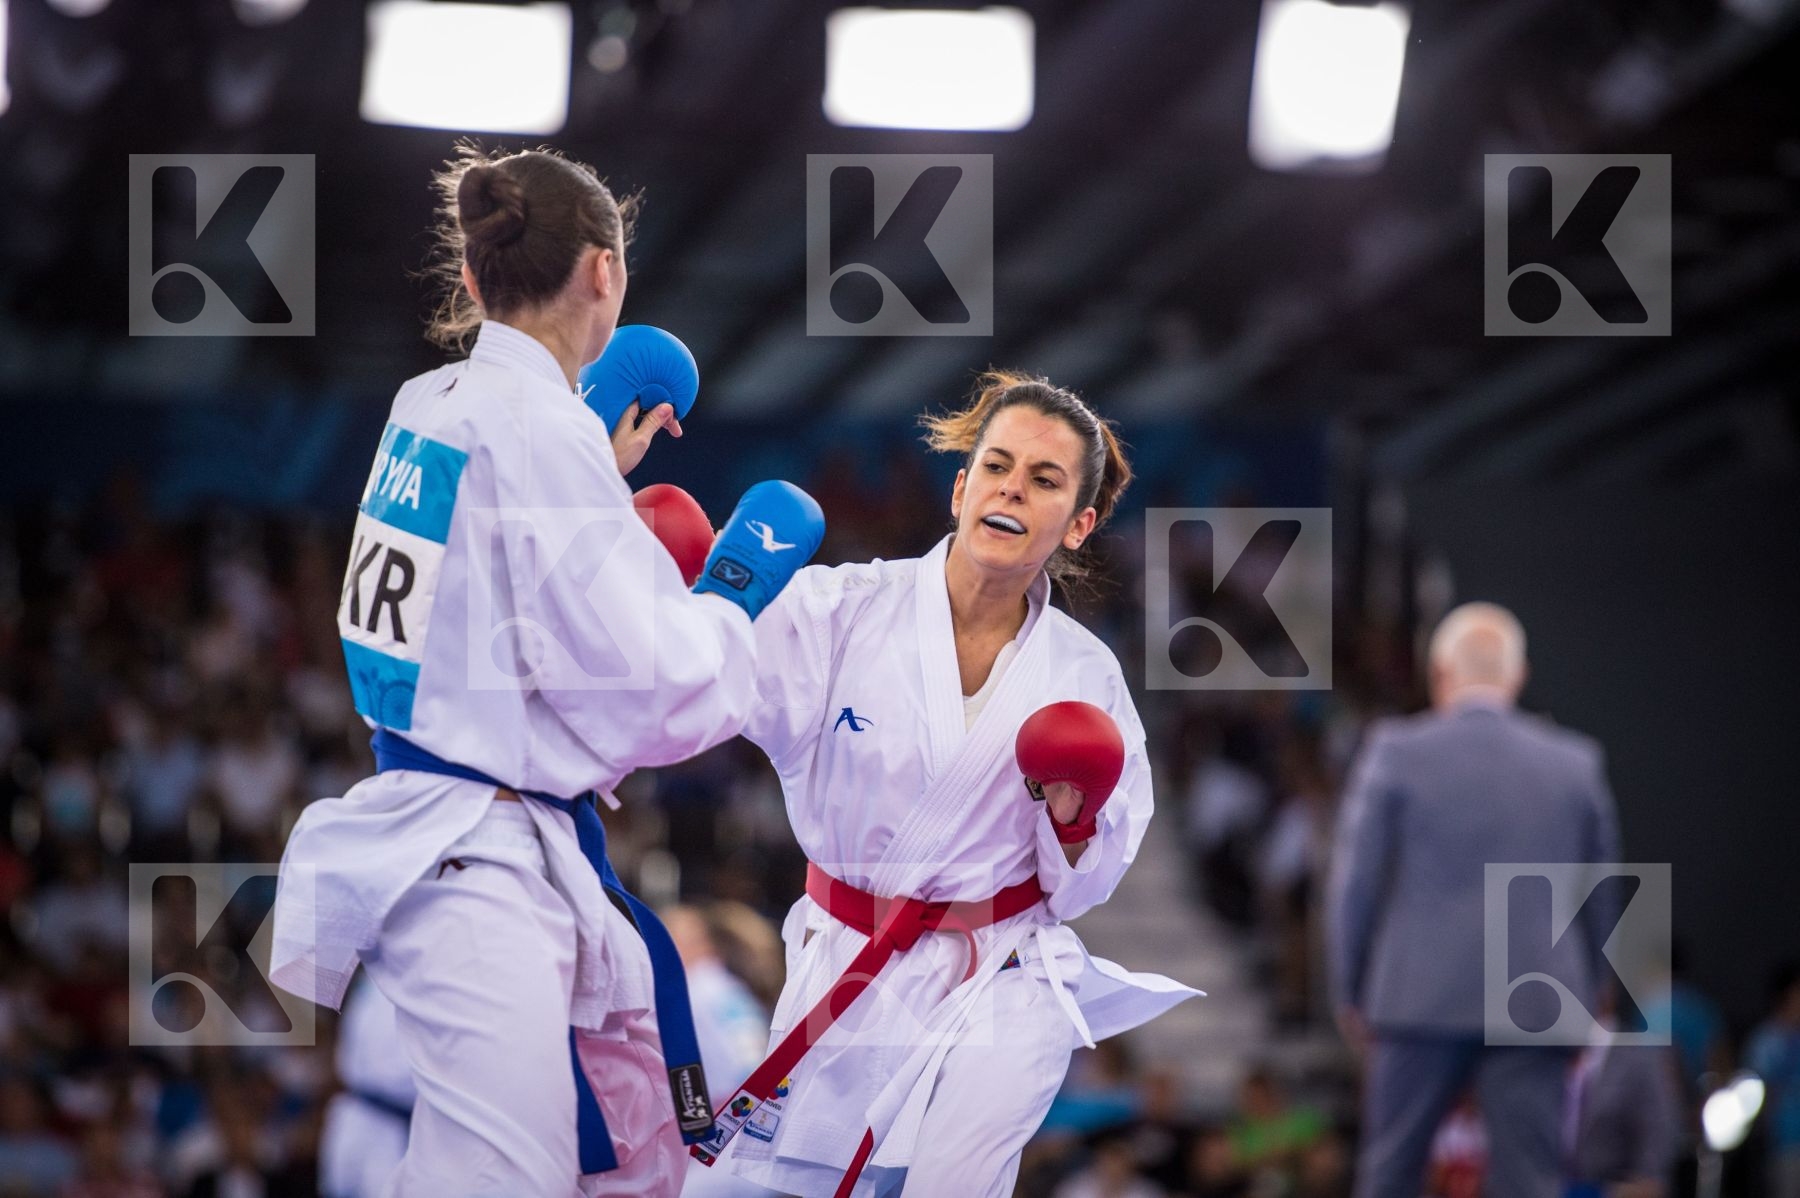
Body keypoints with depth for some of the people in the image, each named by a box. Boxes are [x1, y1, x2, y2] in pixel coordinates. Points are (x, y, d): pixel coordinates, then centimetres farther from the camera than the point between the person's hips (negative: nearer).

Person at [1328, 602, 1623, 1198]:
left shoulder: (1396, 752, -1)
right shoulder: (1575, 763, 6)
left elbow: (1356, 879, 0)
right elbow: (1600, 896, 12)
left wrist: (1349, 992, 9)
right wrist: (1585, 994, 22)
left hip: (1423, 999, -1)